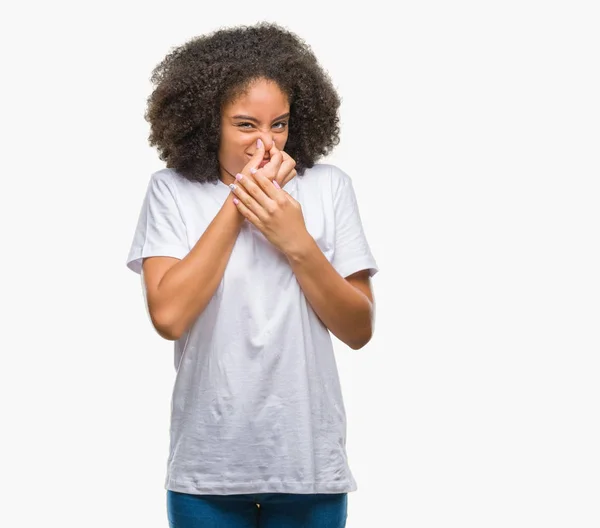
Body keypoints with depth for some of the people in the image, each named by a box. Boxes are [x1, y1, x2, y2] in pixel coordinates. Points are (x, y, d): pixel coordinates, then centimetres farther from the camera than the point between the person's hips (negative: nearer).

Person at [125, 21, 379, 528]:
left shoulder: (329, 187, -2)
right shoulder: (172, 191, -3)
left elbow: (359, 330, -3)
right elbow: (168, 315, -16)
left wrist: (297, 243, -16)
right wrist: (237, 202, -14)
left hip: (309, 463, 1)